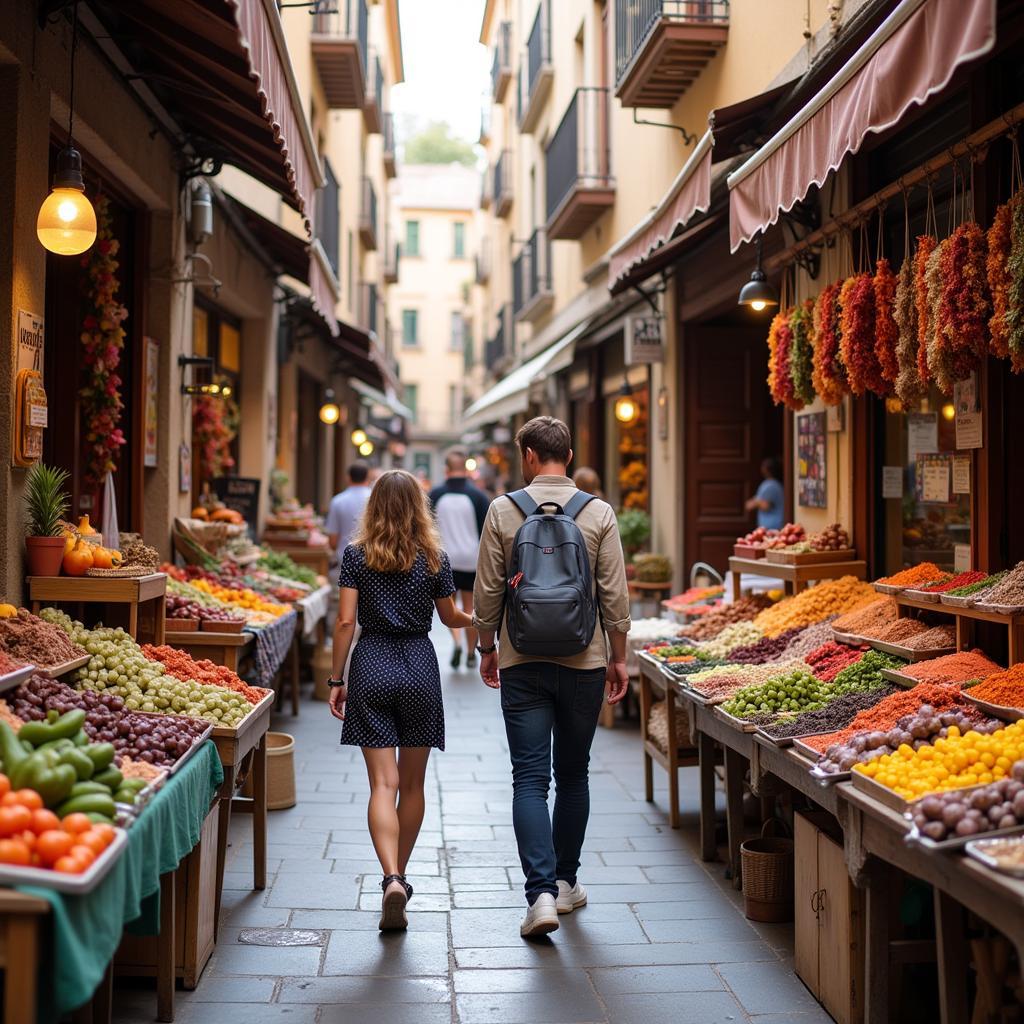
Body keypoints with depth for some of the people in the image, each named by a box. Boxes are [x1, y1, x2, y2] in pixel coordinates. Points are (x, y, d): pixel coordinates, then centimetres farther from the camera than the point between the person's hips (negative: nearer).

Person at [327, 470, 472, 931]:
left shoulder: (356, 555, -1)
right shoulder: (434, 558, 1)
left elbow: (345, 621, -4)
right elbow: (450, 617, 10)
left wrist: (335, 679, 2)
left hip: (371, 667, -1)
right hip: (419, 667, 1)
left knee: (382, 784, -3)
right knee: (411, 783, 13)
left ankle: (392, 879, -21)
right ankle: (399, 877, 24)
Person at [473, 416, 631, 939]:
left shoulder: (503, 510, -4)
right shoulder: (599, 513, -2)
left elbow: (487, 590, -1)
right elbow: (615, 595, -2)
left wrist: (487, 647, 13)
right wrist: (618, 658, 8)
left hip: (523, 664, -1)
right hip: (584, 661, 1)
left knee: (530, 779, 0)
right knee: (573, 776, 15)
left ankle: (542, 893, -12)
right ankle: (566, 882, 26)